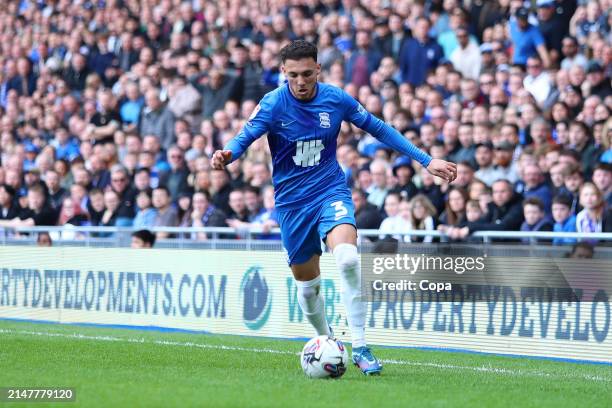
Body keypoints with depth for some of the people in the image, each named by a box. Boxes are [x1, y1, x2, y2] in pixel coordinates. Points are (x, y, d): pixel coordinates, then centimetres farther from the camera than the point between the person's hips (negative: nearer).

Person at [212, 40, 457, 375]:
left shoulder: (335, 98, -6)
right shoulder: (273, 104, -12)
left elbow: (378, 129, 5)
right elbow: (244, 138, -22)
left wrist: (427, 161, 4)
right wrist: (226, 156, -47)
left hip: (331, 190, -1)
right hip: (291, 201, 1)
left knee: (347, 259, -28)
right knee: (307, 284, 10)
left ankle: (359, 347, -23)